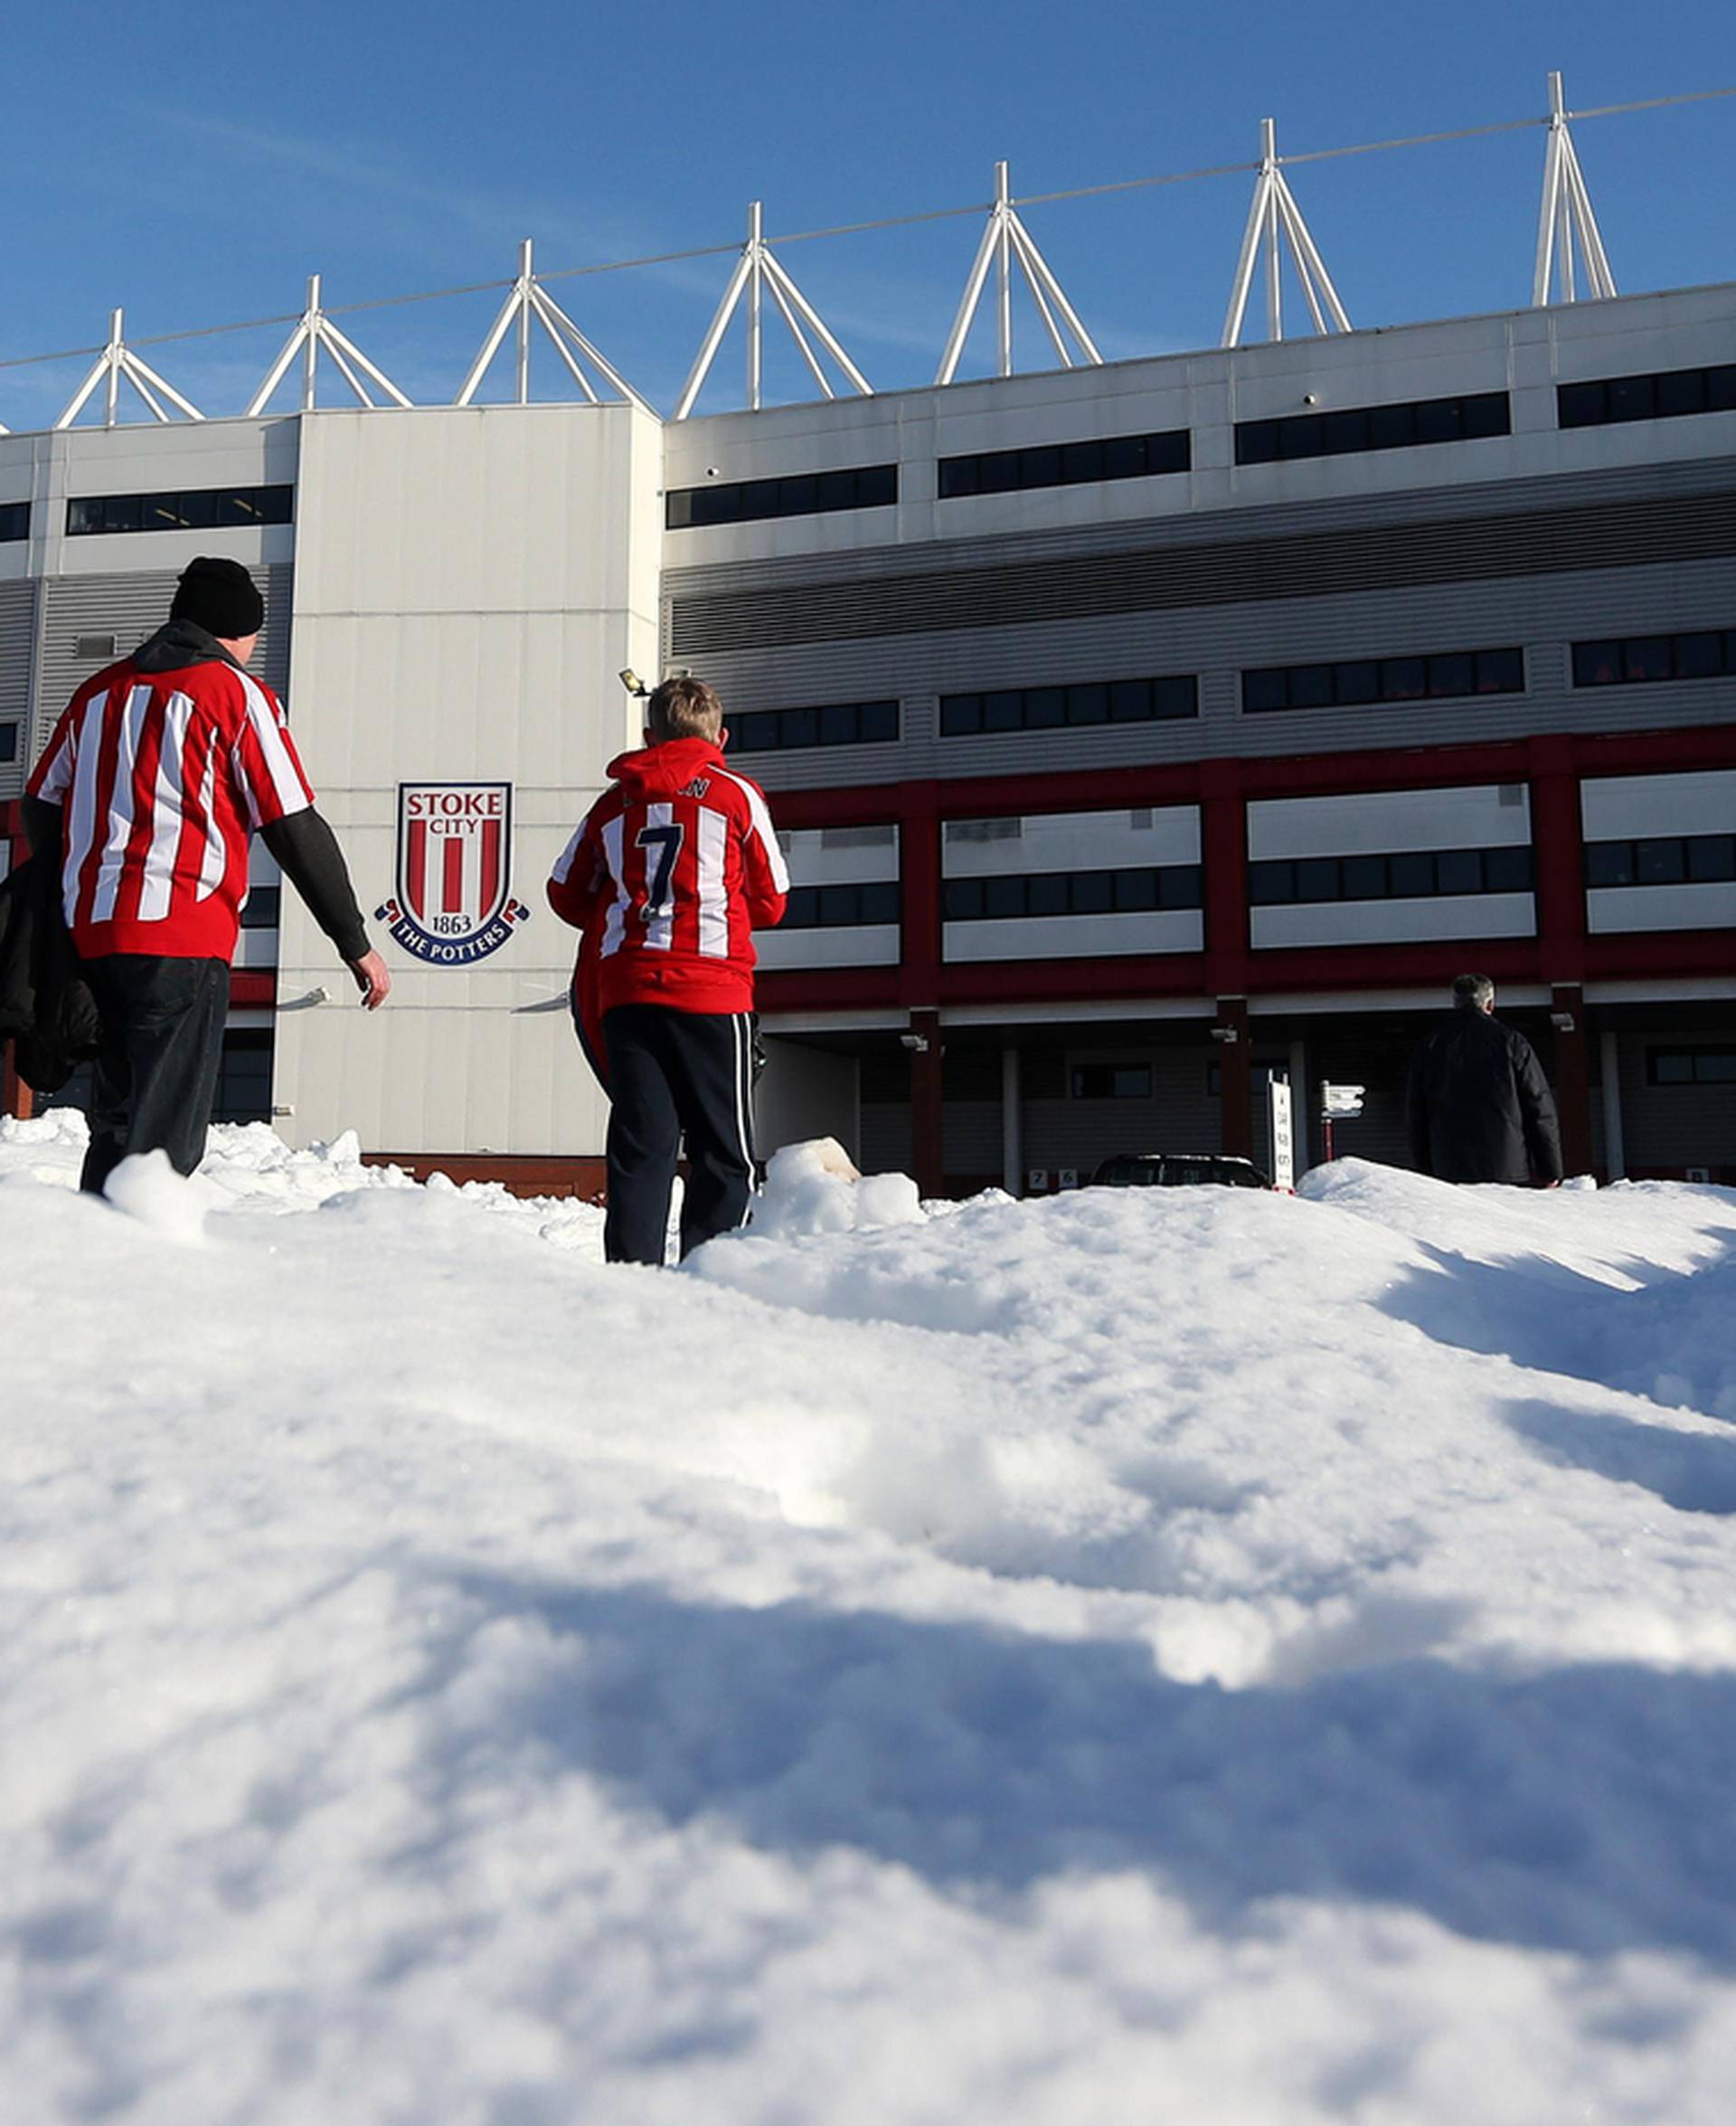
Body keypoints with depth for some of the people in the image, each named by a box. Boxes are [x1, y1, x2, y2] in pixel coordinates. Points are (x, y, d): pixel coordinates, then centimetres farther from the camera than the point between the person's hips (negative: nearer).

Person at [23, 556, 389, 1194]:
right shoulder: (236, 693, 0)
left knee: (116, 1123, 17)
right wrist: (356, 944, 0)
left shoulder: (100, 691, 19)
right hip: (181, 937, -7)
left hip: (89, 933, 7)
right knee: (166, 1136, -6)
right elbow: (297, 831, -4)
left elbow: (40, 807, 21)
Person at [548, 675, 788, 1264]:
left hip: (624, 990, 3)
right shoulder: (736, 795, 6)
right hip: (711, 989, -3)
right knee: (724, 1150, 3)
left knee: (641, 1145, 4)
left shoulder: (614, 801, 13)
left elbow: (566, 893, 17)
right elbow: (770, 901, 11)